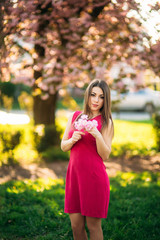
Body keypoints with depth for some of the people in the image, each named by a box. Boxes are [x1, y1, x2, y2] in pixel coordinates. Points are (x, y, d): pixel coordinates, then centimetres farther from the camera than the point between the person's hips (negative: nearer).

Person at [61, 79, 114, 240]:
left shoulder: (105, 122, -2)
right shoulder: (74, 116, 9)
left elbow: (105, 155, -6)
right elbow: (63, 146, 12)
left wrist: (97, 135, -22)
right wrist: (72, 140, -9)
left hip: (94, 177, -4)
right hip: (74, 174, 4)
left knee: (93, 226, 4)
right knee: (76, 225, 9)